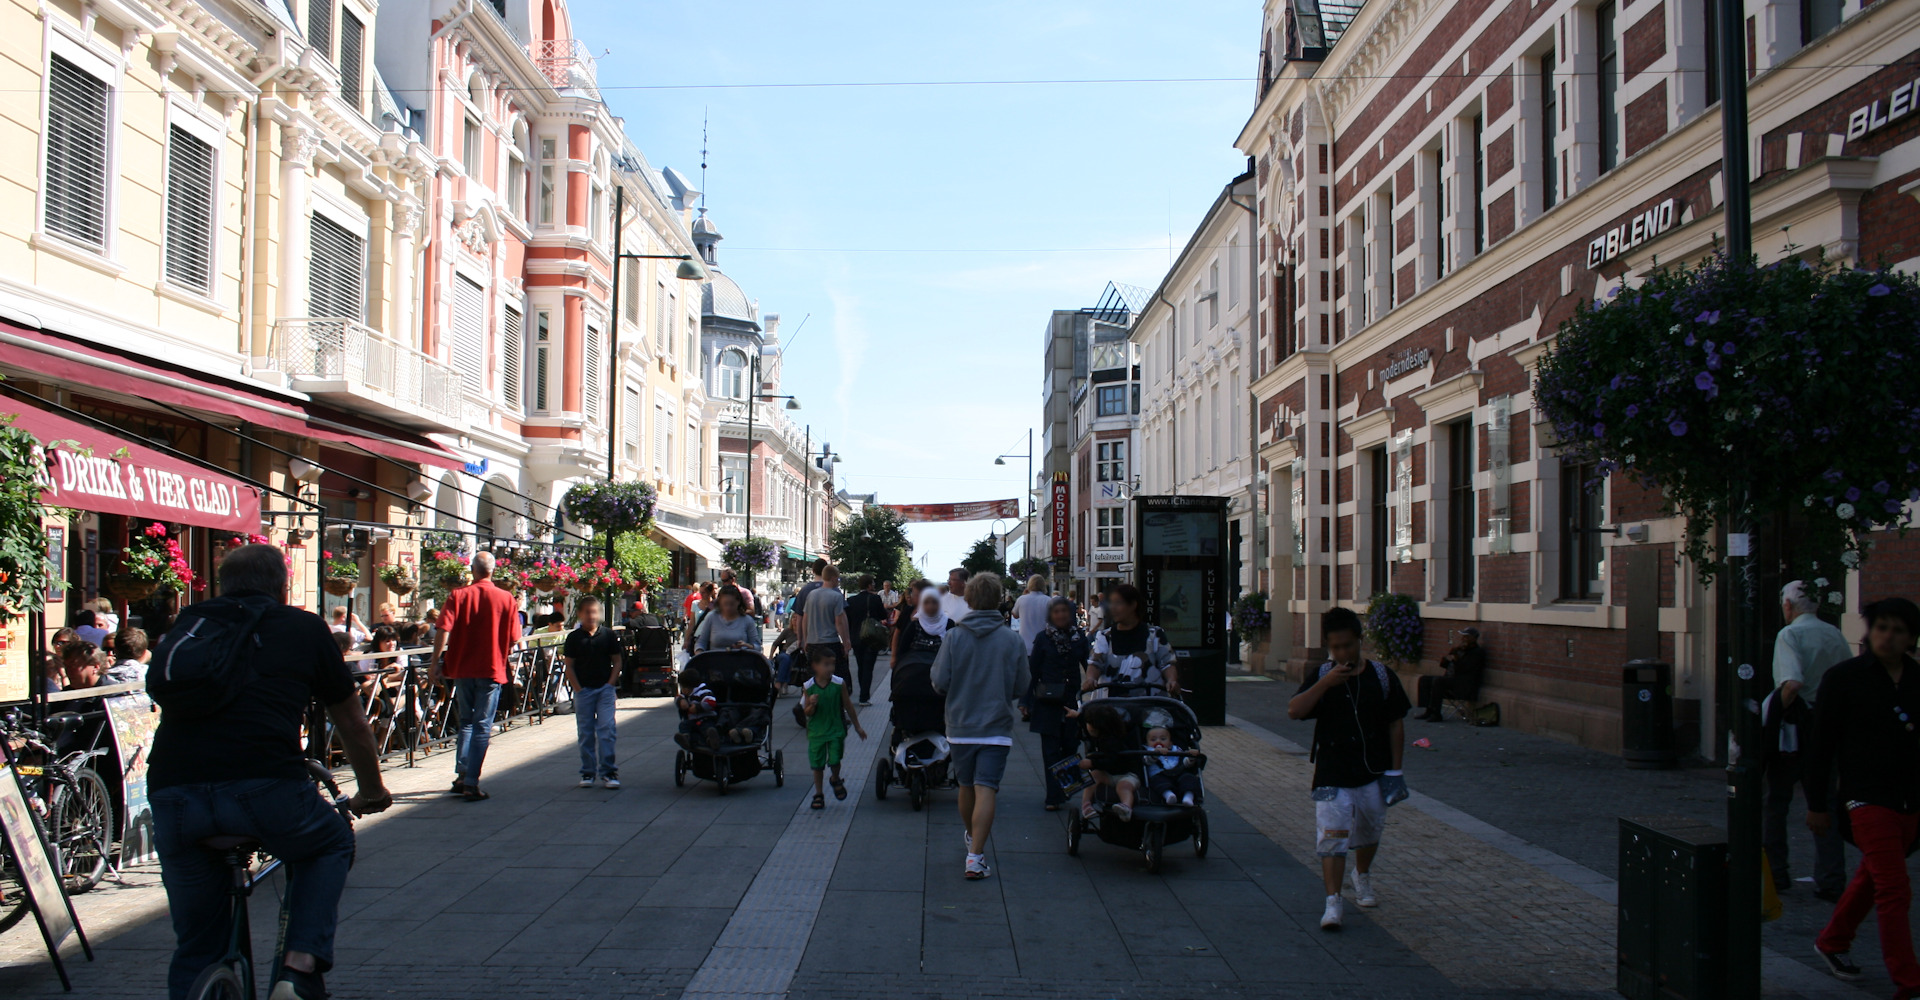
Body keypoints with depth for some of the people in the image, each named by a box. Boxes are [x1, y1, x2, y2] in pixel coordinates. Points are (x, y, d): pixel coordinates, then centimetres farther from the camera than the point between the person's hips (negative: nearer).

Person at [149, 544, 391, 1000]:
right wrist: (372, 793, 43)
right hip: (264, 786, -3)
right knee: (332, 844, 28)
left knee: (196, 945, 20)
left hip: (172, 792, 3)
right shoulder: (305, 627, 17)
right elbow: (352, 725, 26)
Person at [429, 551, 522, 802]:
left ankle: (462, 775, 15)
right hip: (491, 669, -2)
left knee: (466, 722, 18)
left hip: (462, 668, 2)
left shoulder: (458, 595, -3)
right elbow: (513, 640, -3)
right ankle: (471, 784, -2)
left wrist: (435, 663, -6)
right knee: (482, 727, 2)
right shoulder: (505, 598, -4)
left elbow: (443, 631, -12)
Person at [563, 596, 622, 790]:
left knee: (606, 729, -7)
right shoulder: (574, 637, 1)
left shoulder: (608, 635, 2)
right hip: (583, 690, 0)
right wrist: (578, 688, -7)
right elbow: (569, 666, 1)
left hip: (605, 689, 0)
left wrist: (610, 684, -4)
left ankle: (608, 771, -2)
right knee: (585, 732, 6)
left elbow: (617, 661, 6)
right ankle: (587, 772, 15)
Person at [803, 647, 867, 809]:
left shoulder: (839, 683, -10)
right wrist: (812, 705, -27)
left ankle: (836, 780, 27)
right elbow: (807, 713, -4)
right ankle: (818, 794, 23)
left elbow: (847, 706, 2)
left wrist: (857, 726, 9)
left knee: (835, 760, -6)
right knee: (817, 764, 7)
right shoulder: (809, 687, -10)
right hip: (816, 731, 1)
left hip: (836, 730, -1)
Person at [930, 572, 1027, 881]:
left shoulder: (953, 637, -8)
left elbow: (939, 683, -7)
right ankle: (976, 855, -13)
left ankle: (972, 836, 40)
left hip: (960, 725, 2)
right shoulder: (1012, 640, -8)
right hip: (996, 727, -2)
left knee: (966, 786, 19)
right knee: (986, 789, -5)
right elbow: (1021, 687, -1)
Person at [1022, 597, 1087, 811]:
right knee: (1051, 751, 0)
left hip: (1072, 701, 2)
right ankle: (1054, 797, 4)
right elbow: (1033, 671, 2)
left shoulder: (1080, 638, 5)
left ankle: (1065, 792, 19)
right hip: (1048, 703, -2)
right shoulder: (1044, 638, 0)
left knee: (1070, 748, 5)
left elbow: (1090, 668, 8)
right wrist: (1026, 701, 1)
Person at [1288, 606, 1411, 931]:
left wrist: (1394, 768, 1)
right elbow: (1294, 711, -18)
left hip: (1373, 773, 2)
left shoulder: (1381, 677, -1)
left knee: (1369, 832, 19)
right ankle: (1332, 902, -6)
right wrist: (1325, 683, -26)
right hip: (1332, 775, -2)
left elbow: (1396, 724, 5)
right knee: (1331, 838, -10)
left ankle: (1362, 877, 47)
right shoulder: (1320, 677, -4)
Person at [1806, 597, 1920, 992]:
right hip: (1868, 797, -5)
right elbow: (1822, 744, -3)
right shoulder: (1843, 677, -5)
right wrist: (1817, 804, -3)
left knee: (1871, 879, 18)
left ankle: (1831, 941, 37)